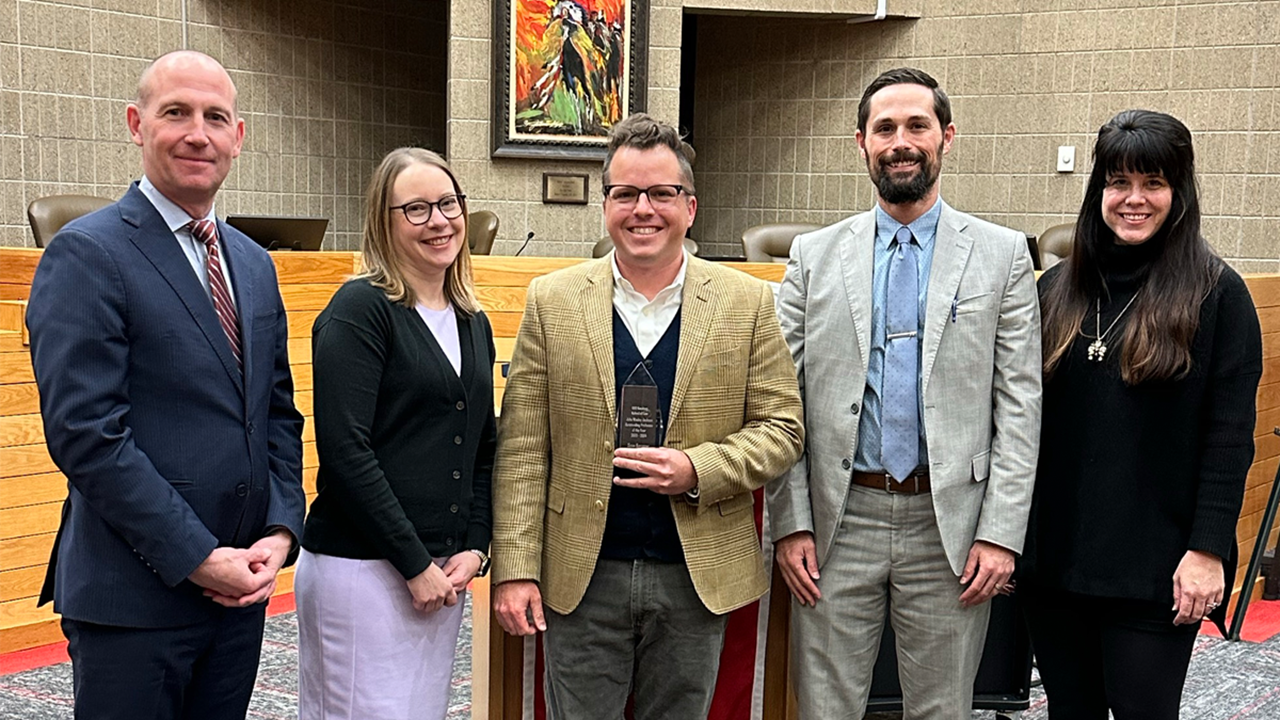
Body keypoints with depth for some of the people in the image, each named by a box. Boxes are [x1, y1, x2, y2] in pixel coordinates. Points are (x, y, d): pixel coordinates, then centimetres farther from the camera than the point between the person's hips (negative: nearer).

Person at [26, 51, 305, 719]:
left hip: (241, 587, 7)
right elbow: (85, 432, -17)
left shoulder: (254, 263, 12)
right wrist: (197, 558, -16)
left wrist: (281, 530, -1)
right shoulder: (87, 253, -10)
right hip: (133, 598, -6)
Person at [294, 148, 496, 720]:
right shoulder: (360, 308, -9)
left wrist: (474, 548, 2)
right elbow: (344, 451, -16)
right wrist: (415, 565, -15)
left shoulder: (473, 323, 12)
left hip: (444, 571, 7)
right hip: (360, 568, -7)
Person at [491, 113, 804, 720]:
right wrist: (515, 569, -7)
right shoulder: (552, 301, -1)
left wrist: (698, 471, -17)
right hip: (581, 576, 0)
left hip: (696, 577, 1)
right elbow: (522, 448, -2)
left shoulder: (747, 302, 0)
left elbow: (782, 429, 0)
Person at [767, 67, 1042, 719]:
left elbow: (1019, 406, 0)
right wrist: (791, 523, -3)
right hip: (838, 523, 1)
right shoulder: (813, 255, 6)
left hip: (949, 526, 0)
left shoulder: (1001, 255, 3)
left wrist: (1001, 533, -6)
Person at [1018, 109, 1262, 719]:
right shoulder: (1057, 288, 7)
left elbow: (1231, 436, -6)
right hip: (1053, 556, 4)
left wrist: (1208, 549, -12)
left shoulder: (1217, 294, -3)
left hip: (1155, 567, -4)